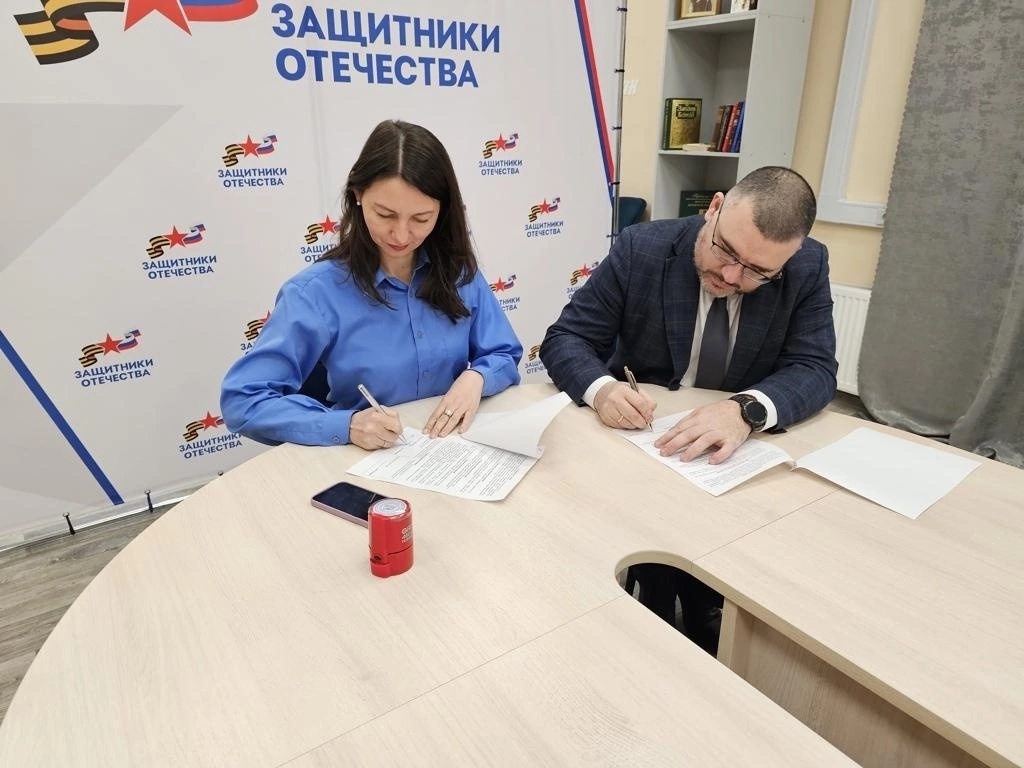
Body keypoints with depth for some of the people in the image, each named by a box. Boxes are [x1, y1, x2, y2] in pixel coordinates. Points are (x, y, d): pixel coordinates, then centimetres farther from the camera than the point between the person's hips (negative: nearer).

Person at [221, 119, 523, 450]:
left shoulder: (459, 271, -2)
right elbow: (241, 401, -14)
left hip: (456, 449, 3)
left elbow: (505, 357, 6)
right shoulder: (317, 292, -13)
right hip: (367, 463, -2)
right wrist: (345, 425, -26)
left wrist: (475, 377, -16)